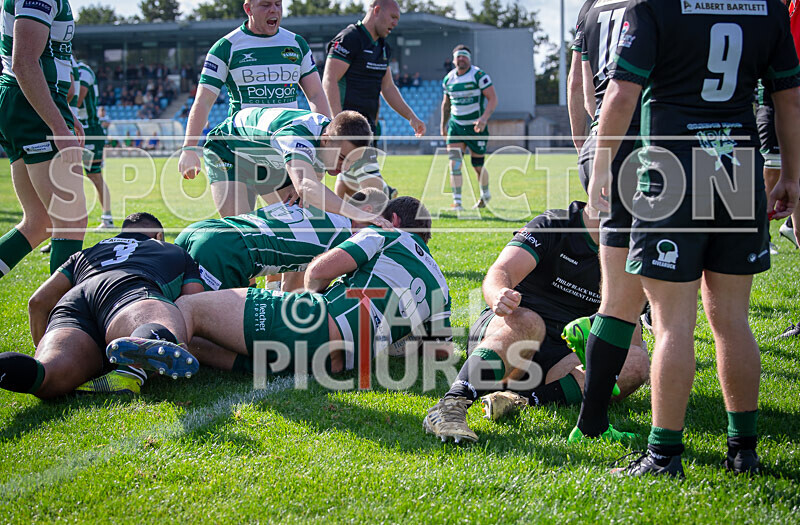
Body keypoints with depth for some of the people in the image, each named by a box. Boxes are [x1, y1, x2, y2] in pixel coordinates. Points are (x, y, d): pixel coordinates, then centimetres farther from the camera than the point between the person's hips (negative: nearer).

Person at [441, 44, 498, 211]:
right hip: (456, 125, 4)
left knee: (477, 166, 6)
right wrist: (443, 125, 22)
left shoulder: (479, 75, -11)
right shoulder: (449, 79, 6)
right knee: (454, 162, -13)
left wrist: (484, 118, -29)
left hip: (476, 127, -4)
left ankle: (485, 194, 34)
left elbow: (493, 99, -15)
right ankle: (457, 202, -14)